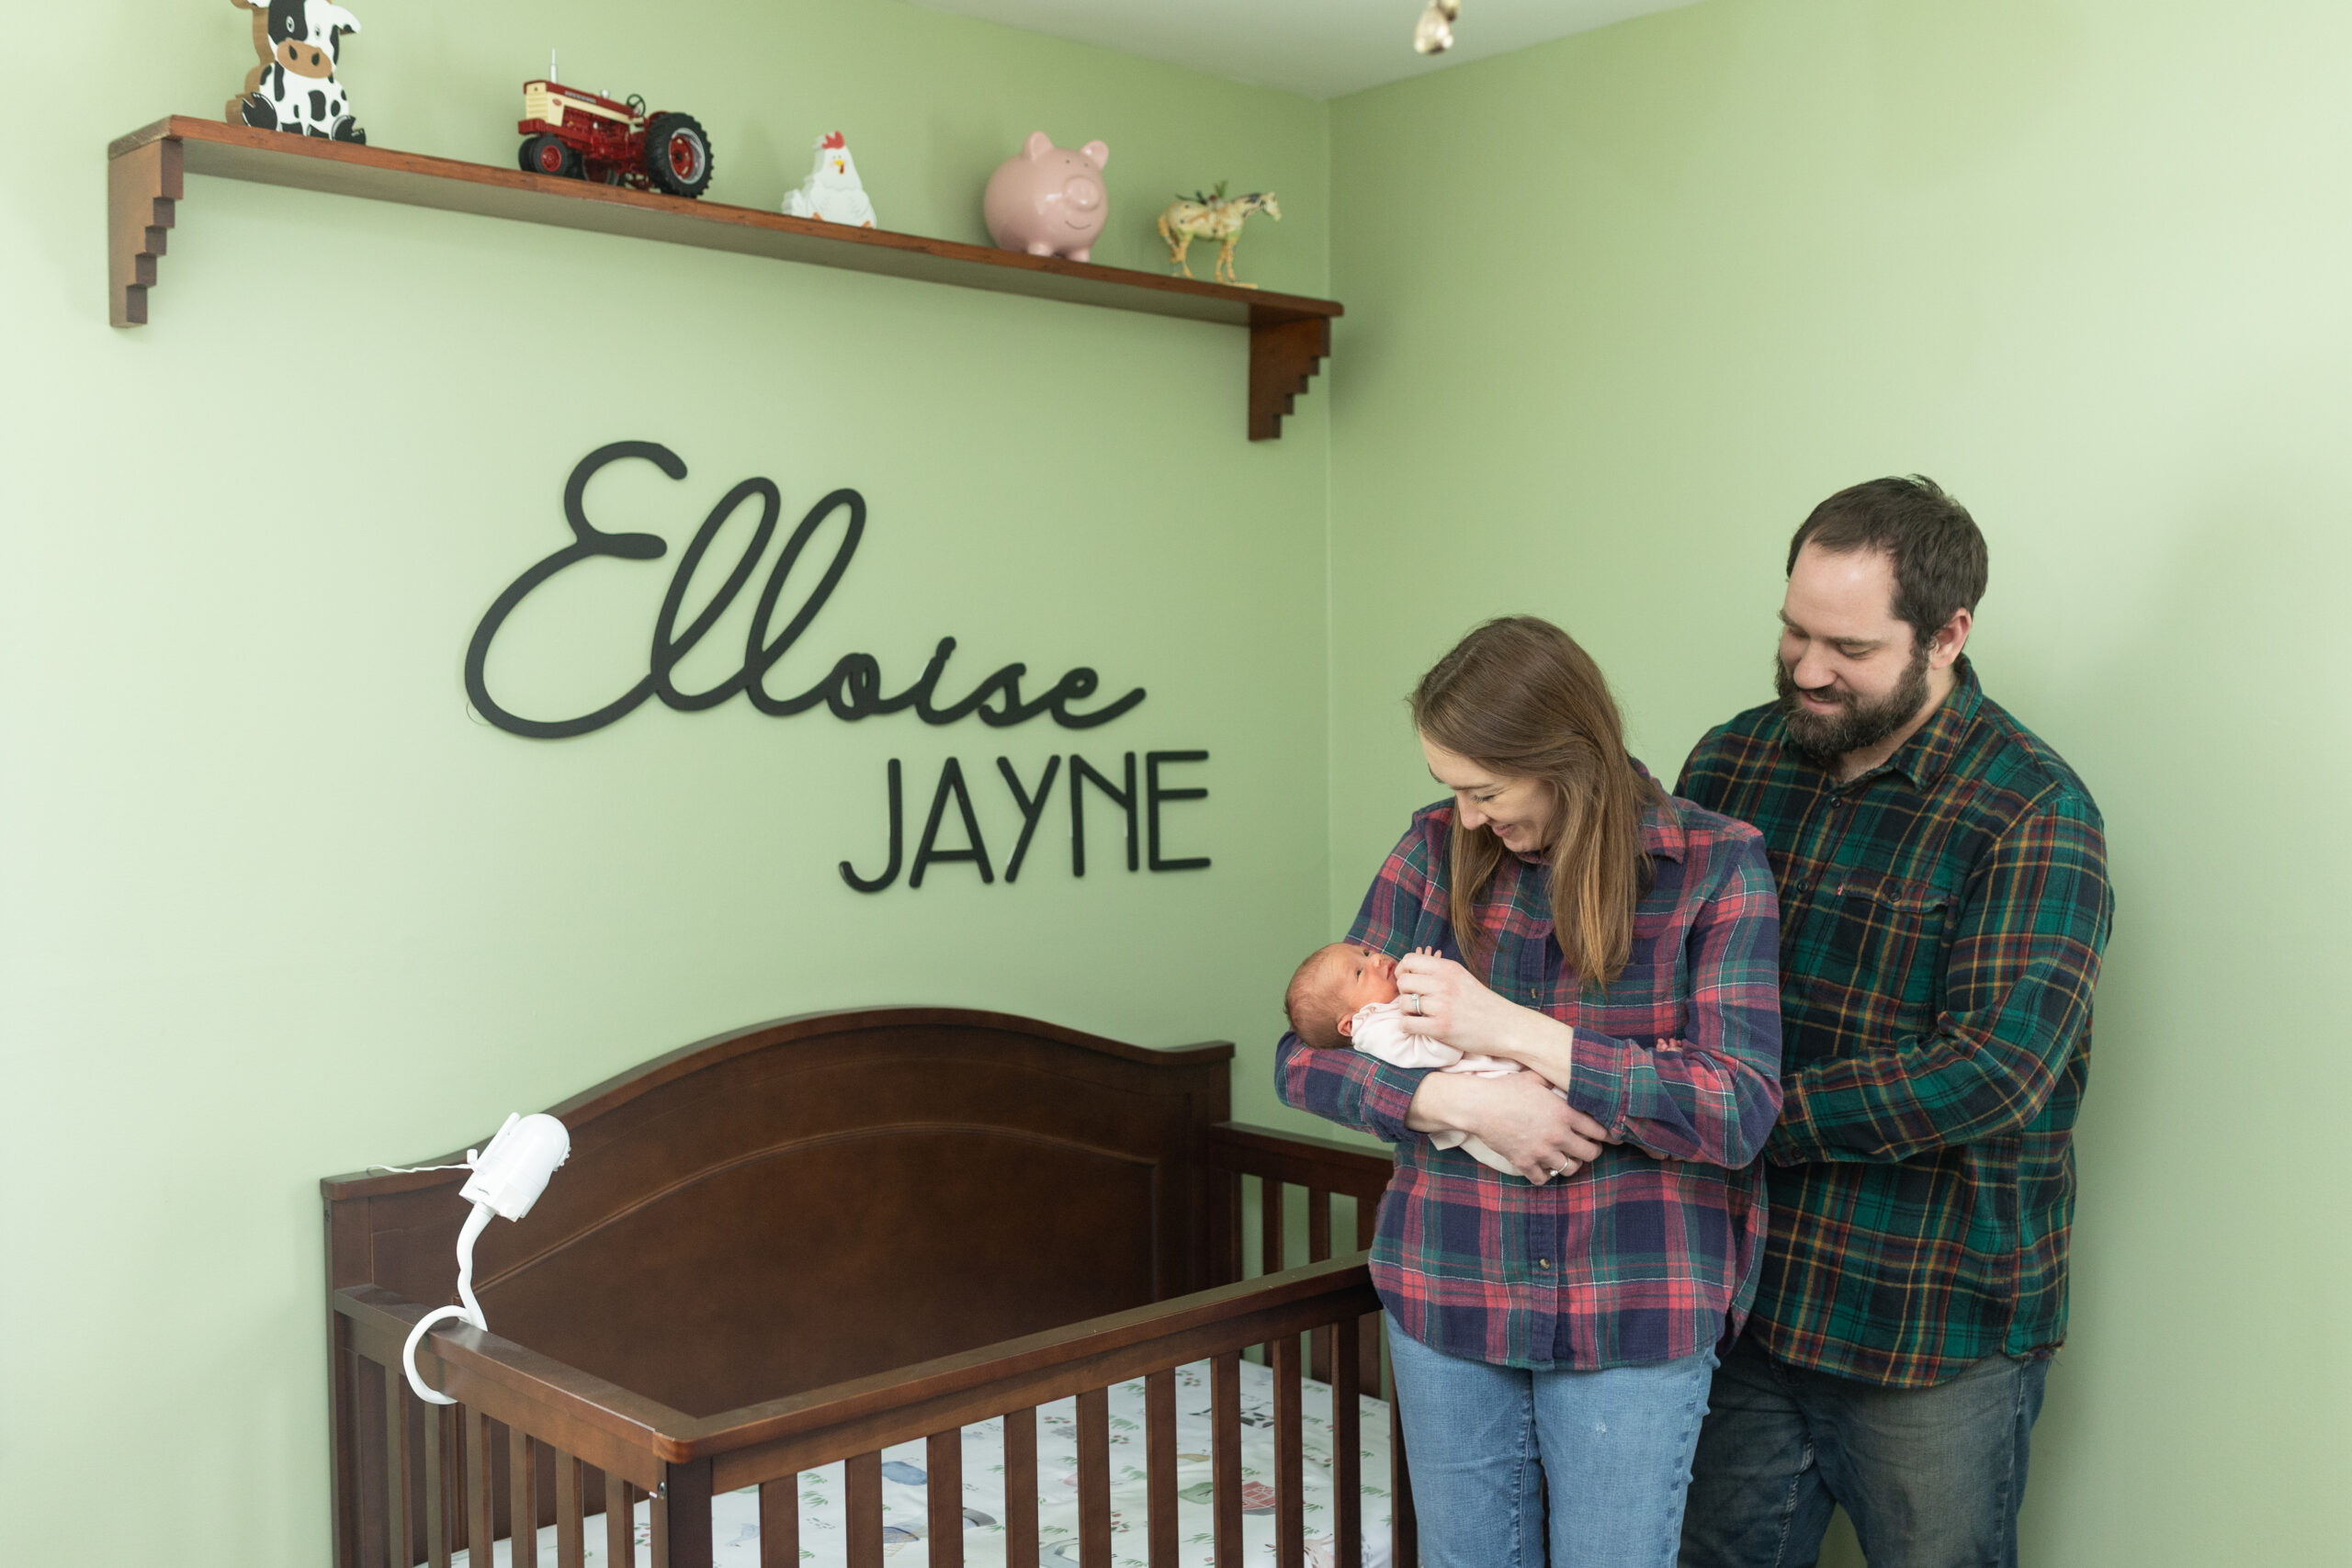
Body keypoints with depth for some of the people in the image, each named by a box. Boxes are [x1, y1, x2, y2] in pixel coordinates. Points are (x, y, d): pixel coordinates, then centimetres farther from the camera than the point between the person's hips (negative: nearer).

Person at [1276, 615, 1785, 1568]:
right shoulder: (1439, 848, -1)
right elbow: (1304, 1056, -1)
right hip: (1446, 1296, 3)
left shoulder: (1715, 865, -8)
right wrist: (1462, 1102, -19)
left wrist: (1515, 1032, -20)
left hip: (1633, 1313, -3)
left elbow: (1739, 1112, -16)